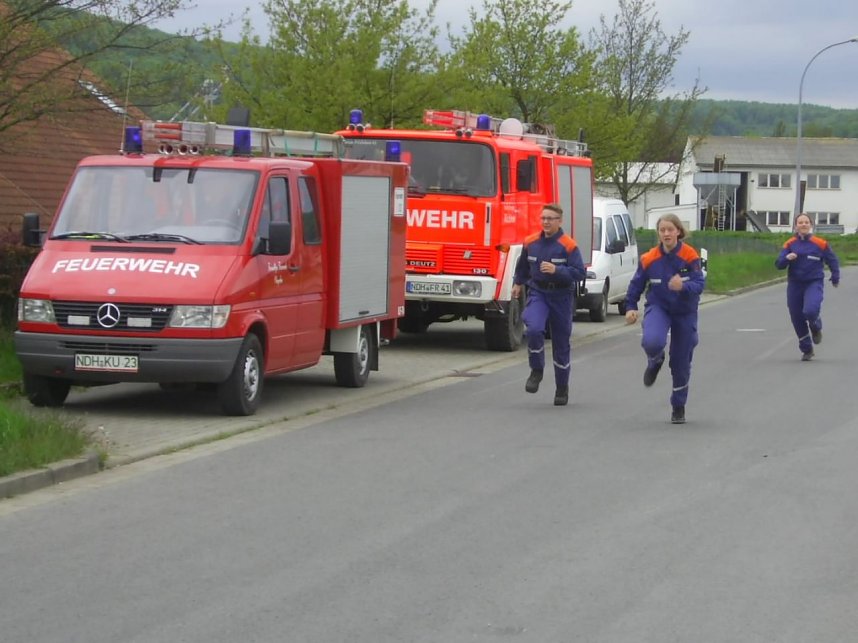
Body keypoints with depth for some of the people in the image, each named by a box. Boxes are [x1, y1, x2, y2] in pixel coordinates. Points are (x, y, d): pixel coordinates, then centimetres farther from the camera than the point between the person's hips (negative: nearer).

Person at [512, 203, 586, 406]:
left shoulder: (569, 245, -12)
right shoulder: (531, 243, 1)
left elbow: (580, 273, -17)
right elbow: (523, 266, 21)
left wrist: (556, 270, -28)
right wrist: (517, 283, 30)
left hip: (561, 297, -2)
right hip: (537, 293, 2)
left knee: (561, 342, 8)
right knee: (534, 329, -26)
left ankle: (562, 388, 24)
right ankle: (536, 371, -4)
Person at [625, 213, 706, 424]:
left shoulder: (690, 256, -14)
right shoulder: (649, 259, -9)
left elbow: (700, 284, -21)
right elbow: (636, 284, 3)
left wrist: (683, 286, -39)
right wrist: (630, 307, -4)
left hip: (685, 312, 0)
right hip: (658, 307, 0)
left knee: (681, 362, 7)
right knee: (652, 342, -32)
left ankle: (678, 407, 27)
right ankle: (655, 362, 7)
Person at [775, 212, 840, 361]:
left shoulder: (820, 244, -3)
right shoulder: (790, 244, 1)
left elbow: (832, 260, 10)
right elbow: (779, 264, -4)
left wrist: (835, 278, 8)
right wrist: (787, 258, -24)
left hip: (814, 283, -3)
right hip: (795, 285, 3)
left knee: (810, 311, -27)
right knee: (797, 319, 6)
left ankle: (816, 327, 11)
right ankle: (807, 350, 26)